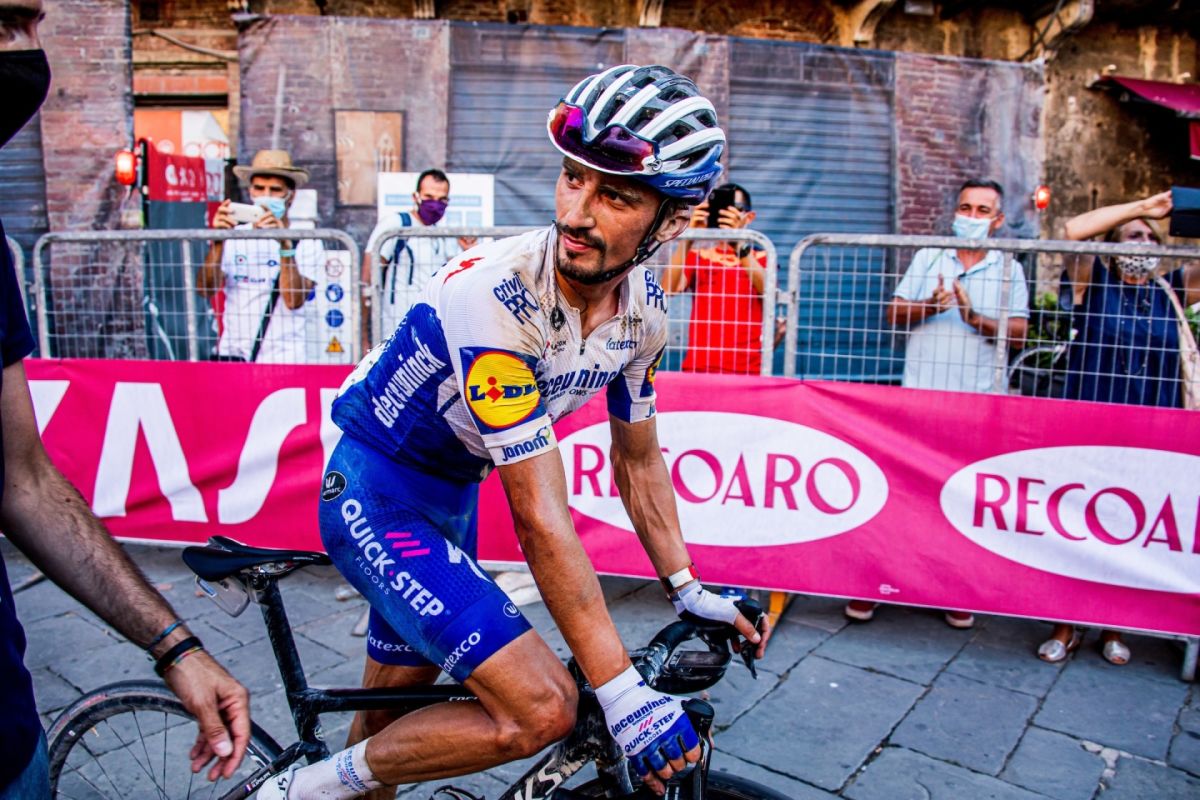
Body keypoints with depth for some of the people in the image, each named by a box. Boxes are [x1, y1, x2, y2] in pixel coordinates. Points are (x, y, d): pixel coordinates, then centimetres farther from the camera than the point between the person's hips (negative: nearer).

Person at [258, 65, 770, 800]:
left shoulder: (645, 310, -8)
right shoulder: (495, 297, -32)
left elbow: (637, 460, 6)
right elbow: (541, 519, -31)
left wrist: (688, 589, 8)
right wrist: (623, 694, -26)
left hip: (450, 500, 7)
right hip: (375, 499, -7)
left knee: (392, 716, 20)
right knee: (542, 709, -18)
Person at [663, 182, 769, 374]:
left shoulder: (761, 258, 9)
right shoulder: (698, 256, 10)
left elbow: (768, 291, -13)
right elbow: (669, 289, -8)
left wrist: (740, 244, -24)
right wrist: (689, 237, -16)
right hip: (698, 366, 1)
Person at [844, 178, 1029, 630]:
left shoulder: (1009, 271, 9)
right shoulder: (928, 258, 11)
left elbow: (1017, 335, -2)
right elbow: (893, 314, 3)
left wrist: (973, 316, -16)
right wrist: (930, 306, -15)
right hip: (918, 395, 0)